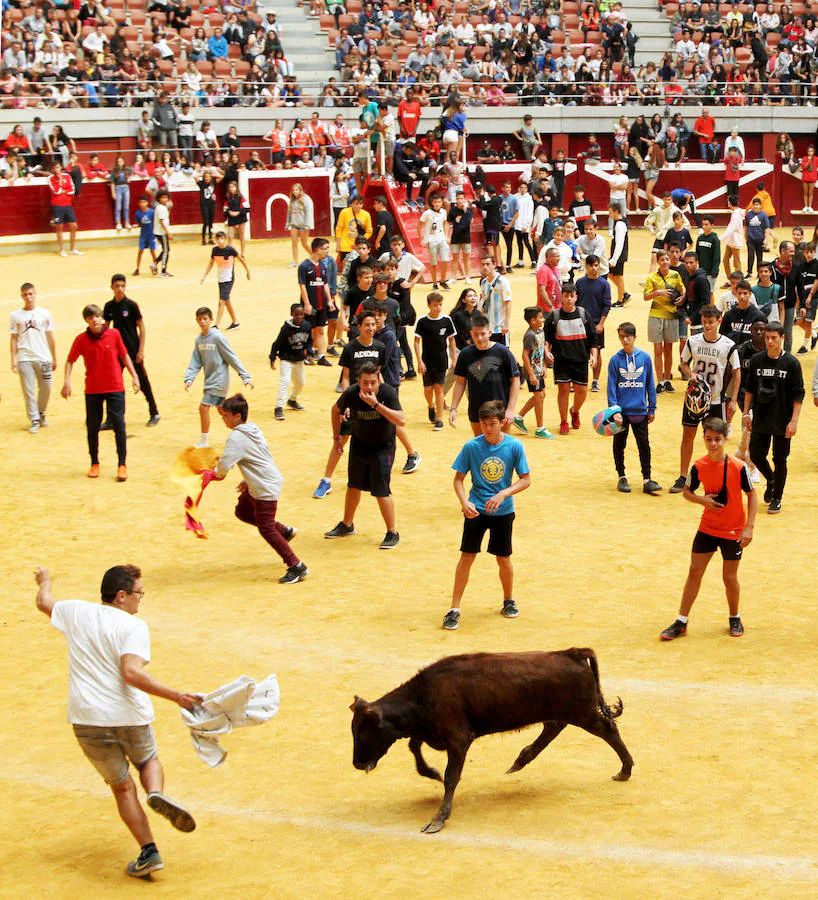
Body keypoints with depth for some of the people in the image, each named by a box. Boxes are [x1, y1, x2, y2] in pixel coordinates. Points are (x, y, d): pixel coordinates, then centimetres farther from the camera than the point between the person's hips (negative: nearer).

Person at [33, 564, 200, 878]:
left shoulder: (77, 612, 7)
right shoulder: (133, 626, -8)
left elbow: (44, 602, 29)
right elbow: (132, 673, -22)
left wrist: (44, 581, 51)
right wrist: (176, 696, -25)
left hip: (87, 719, 2)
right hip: (128, 714, -2)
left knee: (122, 787, 13)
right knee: (149, 761, 26)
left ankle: (148, 851, 2)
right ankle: (156, 793, -8)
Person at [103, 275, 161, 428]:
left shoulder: (131, 305, -9)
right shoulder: (109, 306, 3)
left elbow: (141, 327, -7)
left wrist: (141, 350, -11)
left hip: (133, 350, -4)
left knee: (142, 382, 5)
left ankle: (154, 413, 19)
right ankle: (111, 420, 6)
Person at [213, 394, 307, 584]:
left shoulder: (236, 438, -21)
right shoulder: (254, 430, 9)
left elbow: (224, 465, -28)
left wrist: (218, 474, -5)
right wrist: (248, 481, 25)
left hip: (265, 488, -10)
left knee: (266, 529, -4)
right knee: (243, 512, 23)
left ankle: (296, 567, -1)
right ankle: (284, 530, 28)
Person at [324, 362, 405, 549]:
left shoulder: (387, 393, -25)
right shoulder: (351, 394, -17)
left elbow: (401, 420, -37)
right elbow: (336, 410, 5)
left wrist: (376, 404, -41)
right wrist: (337, 436, 9)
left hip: (383, 447, -4)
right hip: (358, 445, 4)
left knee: (381, 491, -9)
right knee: (353, 486, 17)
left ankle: (392, 533, 5)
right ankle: (347, 525, 38)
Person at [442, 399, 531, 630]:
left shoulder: (514, 446, -10)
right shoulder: (471, 446, -10)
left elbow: (526, 479, -5)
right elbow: (459, 479, -3)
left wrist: (503, 494, -20)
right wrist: (464, 502, -19)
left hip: (503, 510, 0)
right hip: (476, 509, 0)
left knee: (503, 559, 9)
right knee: (467, 556, -3)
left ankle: (509, 600, 34)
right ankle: (455, 609, 3)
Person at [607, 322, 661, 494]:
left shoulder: (645, 357, -1)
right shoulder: (615, 360, -4)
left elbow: (650, 384, 6)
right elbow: (611, 387, -3)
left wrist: (652, 408, 7)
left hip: (640, 410, 0)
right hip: (621, 410, 0)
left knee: (644, 445, 2)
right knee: (619, 445, 10)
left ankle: (647, 480, 6)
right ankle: (622, 478, 23)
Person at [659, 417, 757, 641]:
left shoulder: (738, 467, -17)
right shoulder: (699, 466, -9)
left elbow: (752, 494, -8)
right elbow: (687, 492, 5)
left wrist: (749, 527, -14)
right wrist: (703, 500, -16)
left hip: (733, 530, -3)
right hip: (707, 528, 3)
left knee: (729, 577, 3)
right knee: (694, 572, 3)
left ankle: (735, 618, 28)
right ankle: (681, 622, 10)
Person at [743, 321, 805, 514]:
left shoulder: (791, 363, -8)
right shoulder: (757, 360, 1)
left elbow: (798, 395, -7)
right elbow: (749, 389, 10)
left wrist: (794, 421, -12)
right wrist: (746, 413, 6)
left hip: (782, 422, -3)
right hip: (760, 419, 3)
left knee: (780, 460, 4)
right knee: (756, 455, 4)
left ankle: (776, 499, 18)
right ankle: (771, 480, 34)